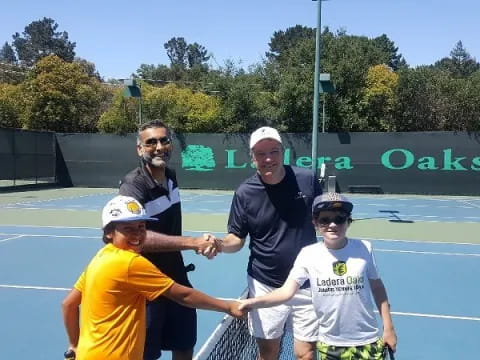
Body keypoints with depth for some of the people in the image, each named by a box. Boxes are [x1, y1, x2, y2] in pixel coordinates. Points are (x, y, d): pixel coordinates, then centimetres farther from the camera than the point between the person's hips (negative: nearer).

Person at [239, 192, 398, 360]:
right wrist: (253, 302, -32)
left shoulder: (363, 249, -8)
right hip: (329, 345, 0)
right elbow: (286, 291, -16)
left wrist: (389, 328, 7)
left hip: (367, 343, 0)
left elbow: (377, 288, 4)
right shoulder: (308, 254, -10)